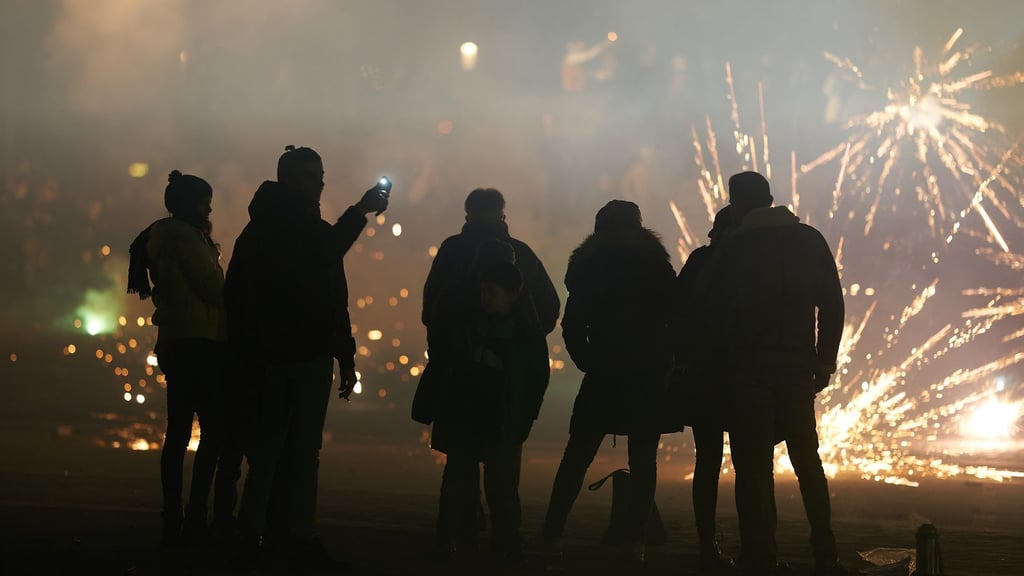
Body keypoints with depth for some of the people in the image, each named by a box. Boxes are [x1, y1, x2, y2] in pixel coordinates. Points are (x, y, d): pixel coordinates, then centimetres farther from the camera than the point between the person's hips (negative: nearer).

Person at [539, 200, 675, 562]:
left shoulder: (587, 265, 5)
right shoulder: (653, 262, 0)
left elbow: (573, 326, 1)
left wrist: (589, 362, 8)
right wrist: (668, 361, 7)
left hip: (604, 373, 1)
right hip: (649, 376, -1)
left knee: (577, 456, 6)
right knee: (643, 460, 3)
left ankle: (552, 534, -1)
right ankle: (635, 540, -5)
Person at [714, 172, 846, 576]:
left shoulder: (733, 248, -3)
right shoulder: (810, 240, 6)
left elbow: (723, 313, -4)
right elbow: (832, 304, 2)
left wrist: (723, 363, 7)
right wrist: (825, 359, 7)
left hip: (750, 368, -3)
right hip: (798, 366, 4)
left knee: (754, 467, -2)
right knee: (806, 459, 14)